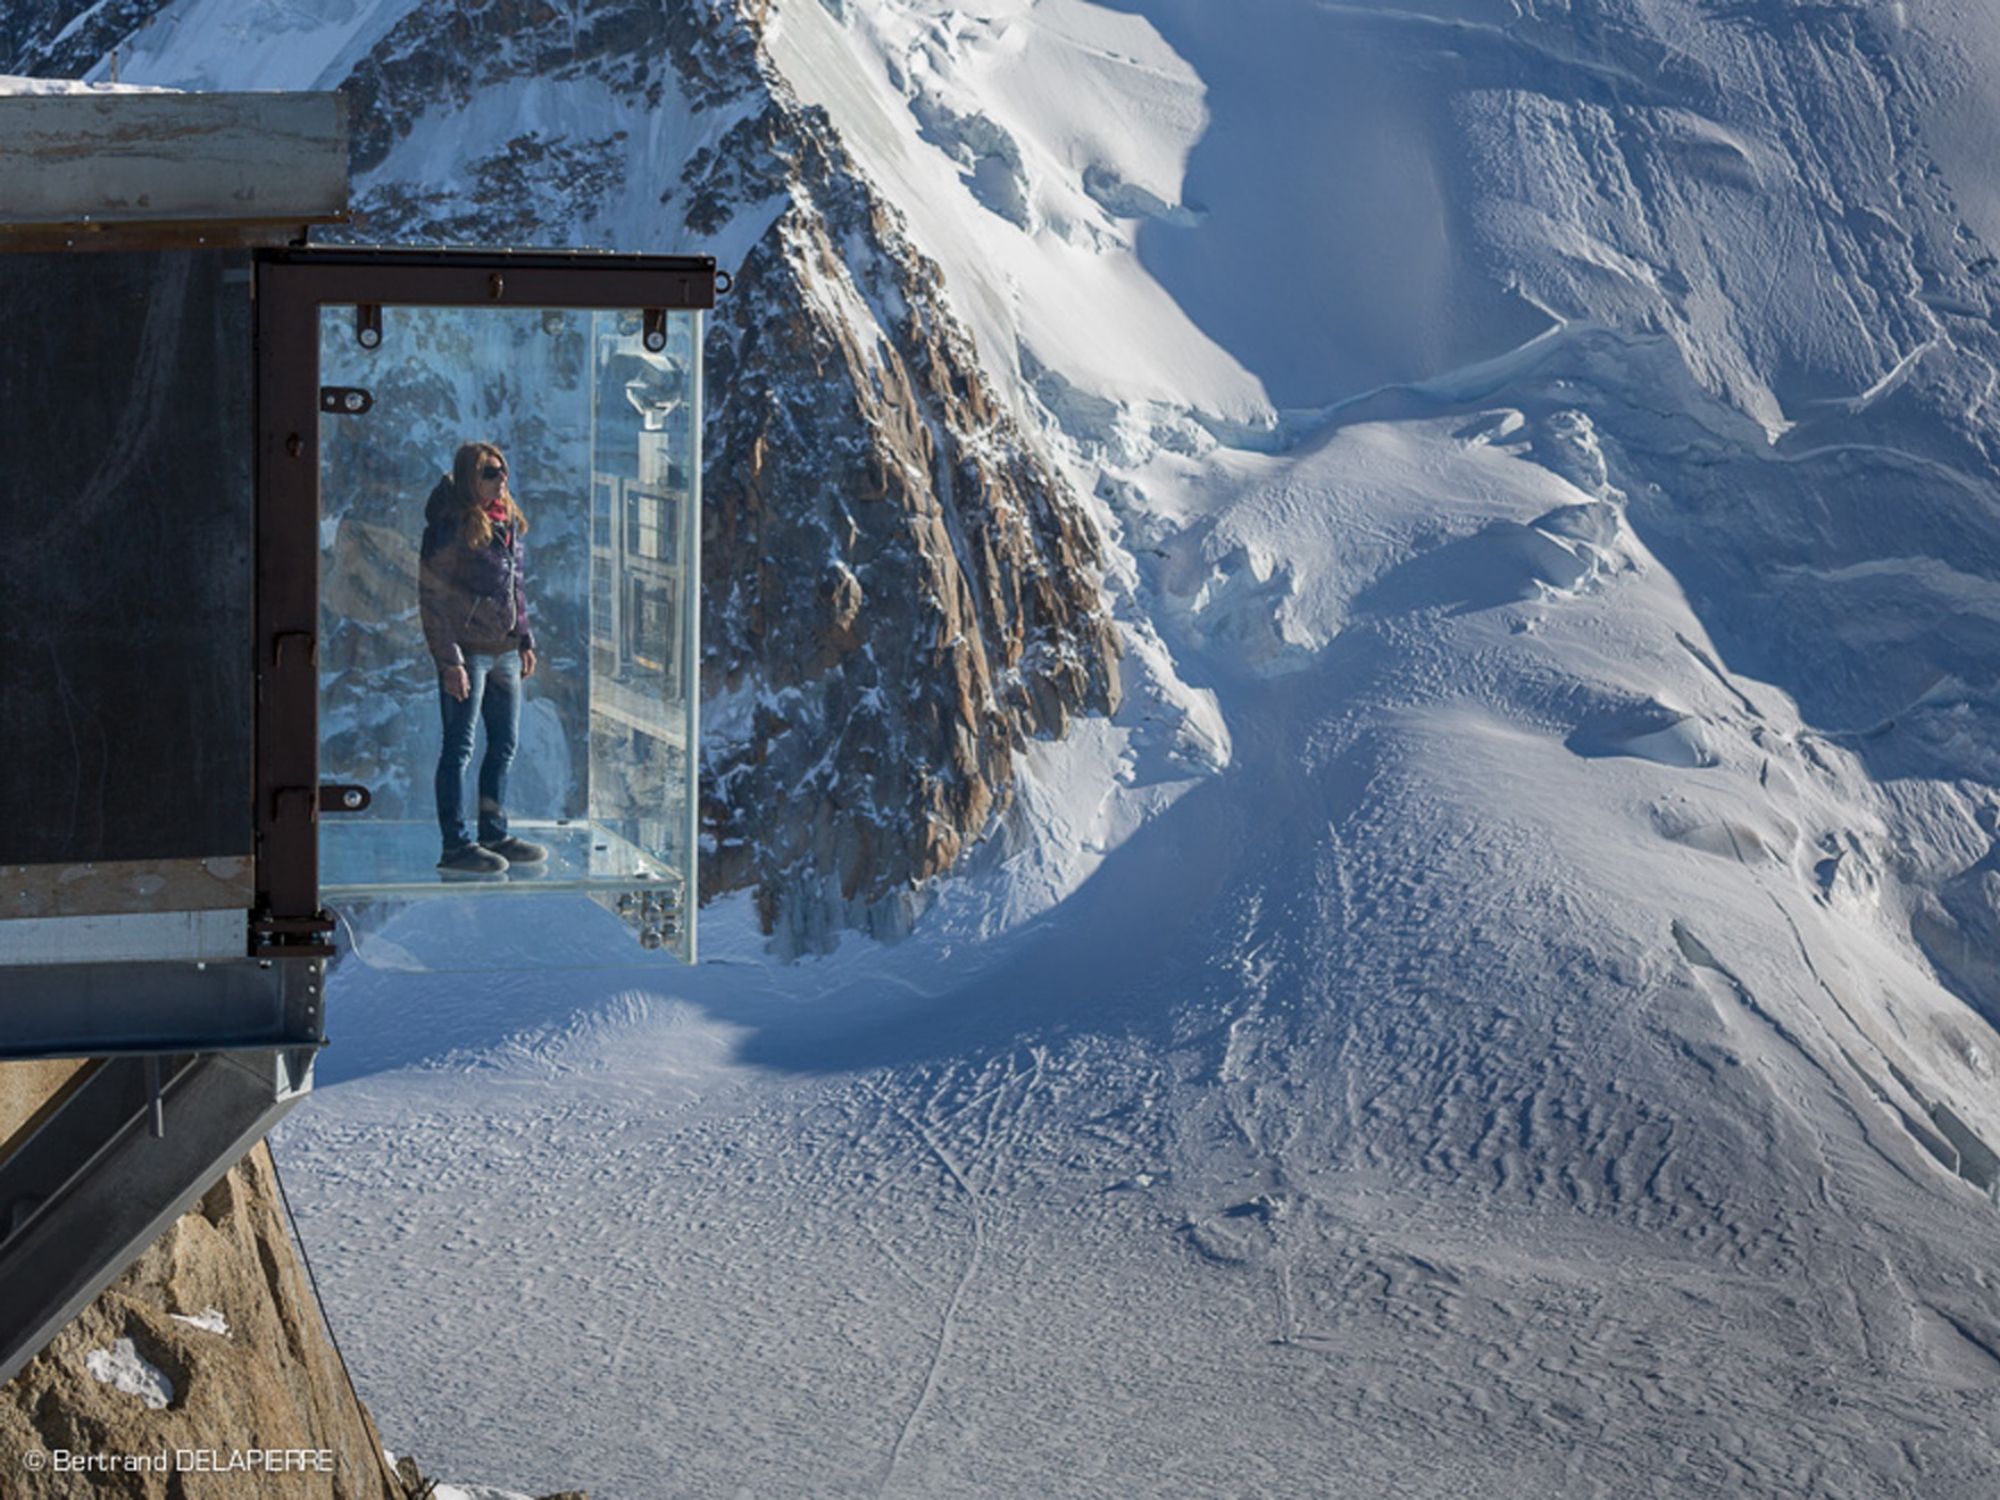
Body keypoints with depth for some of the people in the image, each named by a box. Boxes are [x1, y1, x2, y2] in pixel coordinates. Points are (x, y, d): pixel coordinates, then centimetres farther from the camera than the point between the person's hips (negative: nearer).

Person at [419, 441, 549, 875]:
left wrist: (525, 640, 17)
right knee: (459, 748, -3)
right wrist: (449, 660, -18)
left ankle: (494, 833, 24)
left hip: (503, 651, 8)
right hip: (466, 652, -8)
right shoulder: (450, 527, -14)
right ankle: (456, 846, 1)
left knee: (505, 744, 13)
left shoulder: (507, 522, 10)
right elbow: (432, 598, -15)